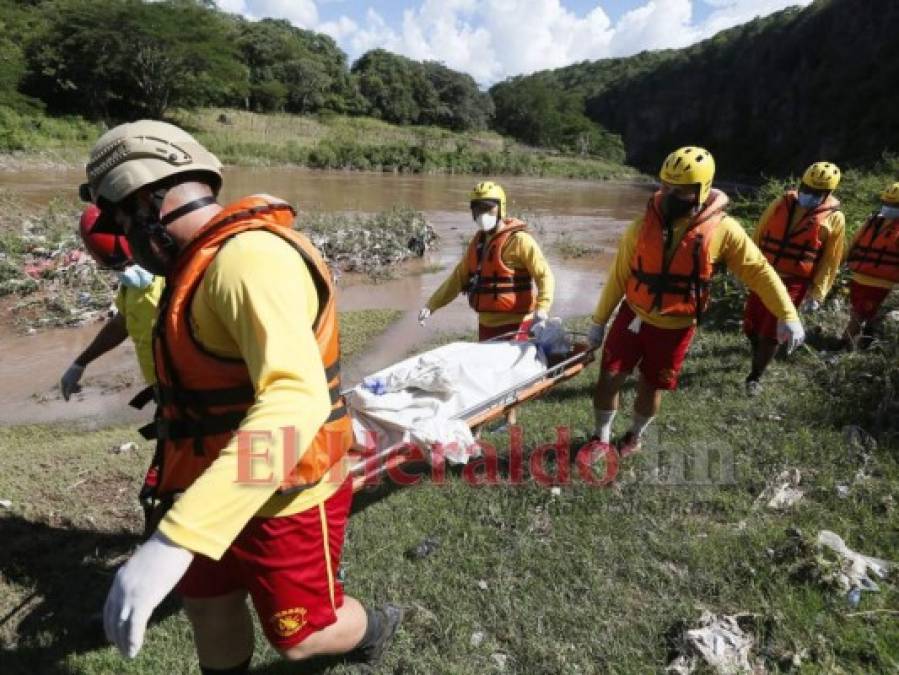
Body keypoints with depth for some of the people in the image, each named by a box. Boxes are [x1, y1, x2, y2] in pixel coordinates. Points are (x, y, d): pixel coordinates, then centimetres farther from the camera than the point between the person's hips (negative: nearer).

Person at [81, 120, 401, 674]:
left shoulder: (249, 256, -27)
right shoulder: (210, 260, 6)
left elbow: (297, 400, -40)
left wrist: (174, 539, -45)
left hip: (284, 500, -8)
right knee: (209, 607, 24)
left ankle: (376, 628, 47)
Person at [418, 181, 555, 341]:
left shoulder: (518, 240, -11)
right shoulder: (477, 242, 12)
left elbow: (544, 275, -16)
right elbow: (459, 277, 16)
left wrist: (541, 311, -31)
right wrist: (431, 305, 8)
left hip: (515, 326, -7)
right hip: (486, 325, 8)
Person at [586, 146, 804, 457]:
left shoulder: (721, 229, -14)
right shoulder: (644, 224, -9)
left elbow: (758, 270, -6)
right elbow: (619, 276, -2)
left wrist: (788, 315, -9)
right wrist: (599, 320, 2)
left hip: (674, 328, -1)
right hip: (632, 316, 1)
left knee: (650, 389, 12)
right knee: (608, 379, 0)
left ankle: (635, 436, 41)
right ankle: (601, 438, 24)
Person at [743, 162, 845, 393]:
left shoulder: (834, 218, -5)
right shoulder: (781, 203, 1)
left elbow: (830, 262, -2)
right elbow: (758, 237, 9)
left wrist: (817, 294, -7)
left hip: (793, 284, -3)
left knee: (770, 333, -3)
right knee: (751, 326, 11)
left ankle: (755, 377, 14)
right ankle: (759, 355, 43)